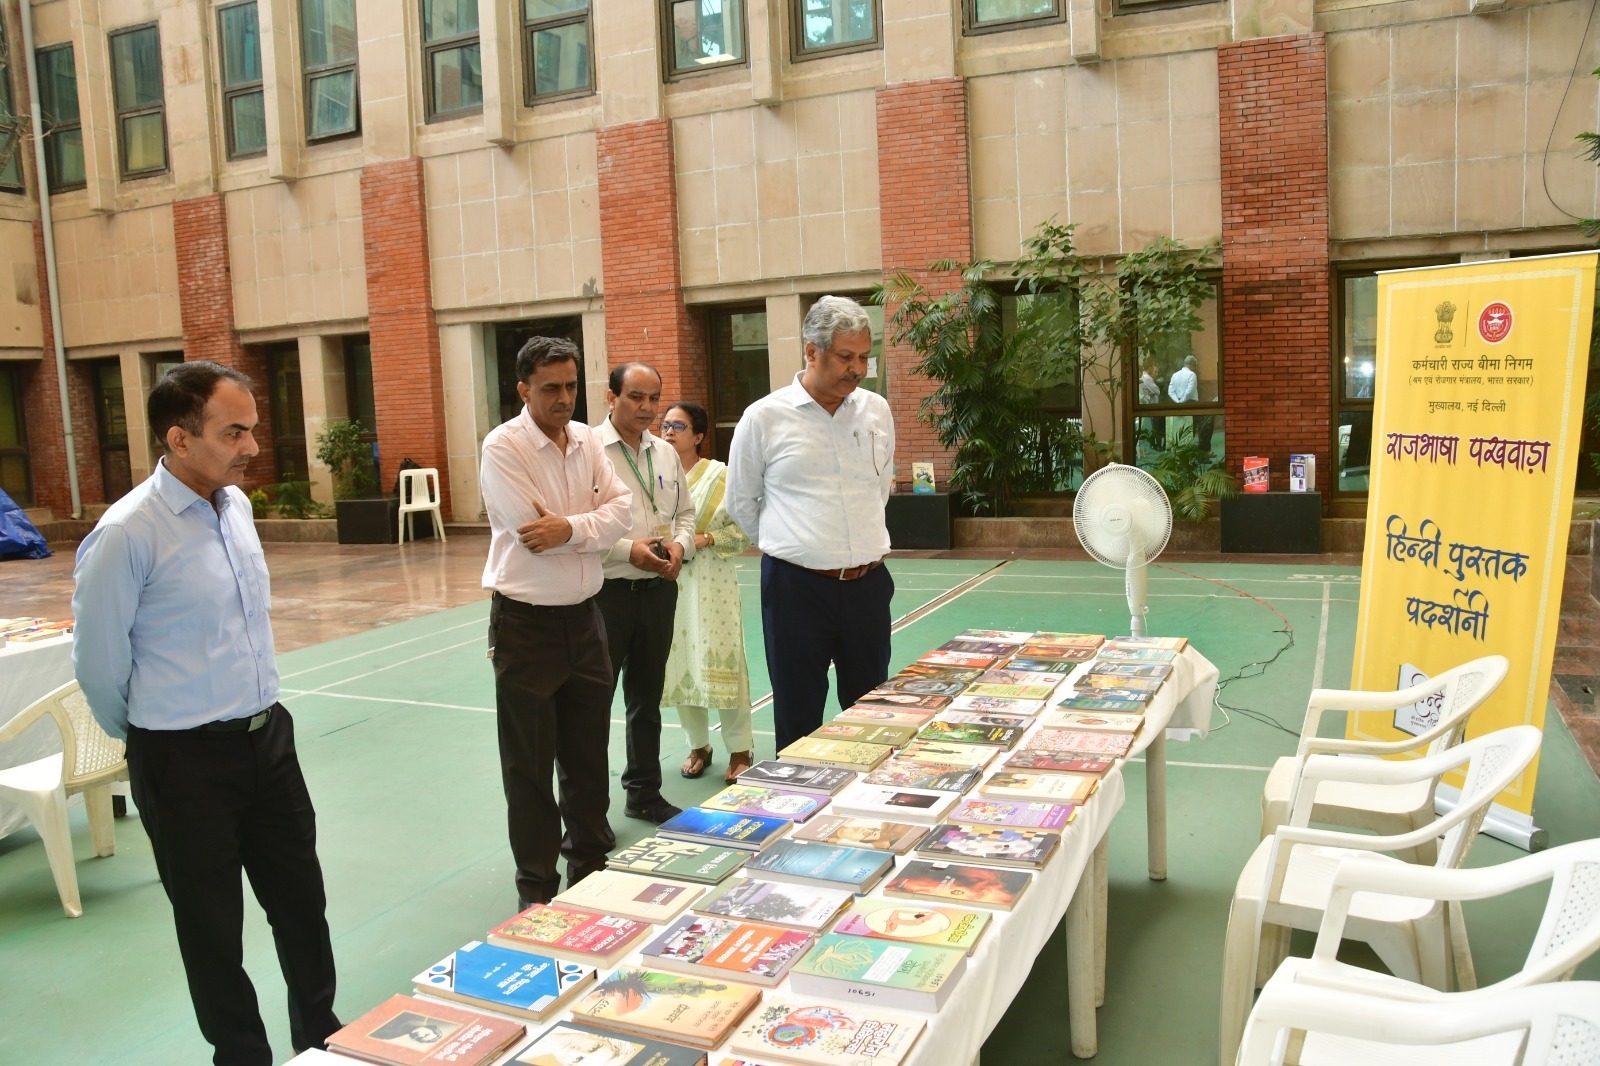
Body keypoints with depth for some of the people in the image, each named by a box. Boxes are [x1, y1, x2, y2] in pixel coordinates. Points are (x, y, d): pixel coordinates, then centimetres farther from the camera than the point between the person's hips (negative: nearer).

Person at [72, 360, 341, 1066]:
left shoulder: (236, 504, 2)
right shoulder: (127, 533, -20)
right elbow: (98, 662, -10)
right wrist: (149, 737, 5)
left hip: (268, 736, 6)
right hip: (186, 760, -6)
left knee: (301, 901, 18)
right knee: (212, 925, 12)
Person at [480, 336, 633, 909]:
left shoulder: (587, 441, 5)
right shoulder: (504, 447, -13)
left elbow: (620, 509, -5)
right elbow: (534, 533, -21)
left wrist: (570, 528, -21)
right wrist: (594, 525, -9)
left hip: (584, 617, 6)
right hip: (526, 623, -5)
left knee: (589, 754, 17)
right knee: (529, 766, 7)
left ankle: (590, 866, 34)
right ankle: (537, 889, 22)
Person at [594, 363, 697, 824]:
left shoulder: (666, 453, 11)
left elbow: (685, 513, 18)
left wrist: (679, 545, -2)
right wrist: (629, 551, -20)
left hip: (658, 589, 7)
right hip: (606, 591, -6)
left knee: (647, 698, 18)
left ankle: (644, 792, 33)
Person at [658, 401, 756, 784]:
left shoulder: (719, 475, -4)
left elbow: (744, 528, -5)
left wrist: (707, 539, -17)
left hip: (709, 583, -4)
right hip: (668, 583, 4)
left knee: (719, 662, -4)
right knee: (679, 664, 8)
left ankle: (740, 750, 10)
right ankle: (698, 746, 24)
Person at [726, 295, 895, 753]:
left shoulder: (876, 410, 5)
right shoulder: (764, 417, -6)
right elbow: (741, 503, 6)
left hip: (868, 583, 3)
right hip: (796, 587, -3)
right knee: (797, 720, 6)